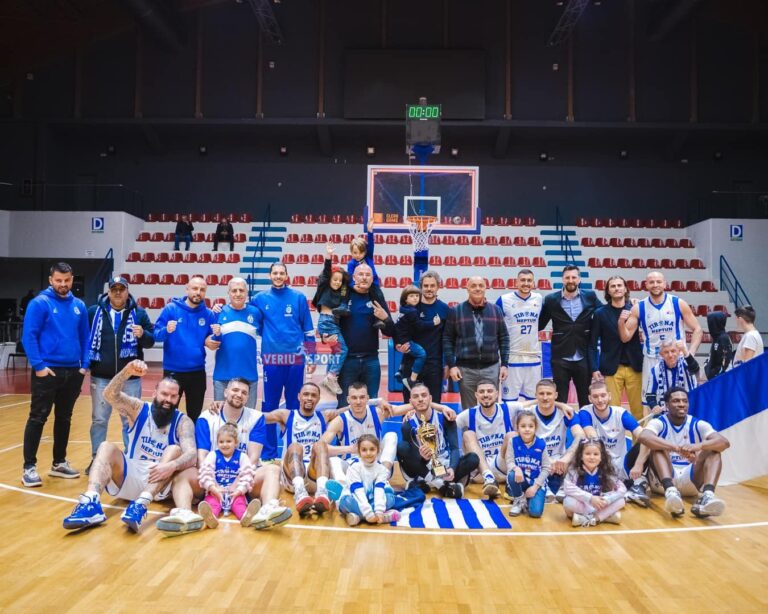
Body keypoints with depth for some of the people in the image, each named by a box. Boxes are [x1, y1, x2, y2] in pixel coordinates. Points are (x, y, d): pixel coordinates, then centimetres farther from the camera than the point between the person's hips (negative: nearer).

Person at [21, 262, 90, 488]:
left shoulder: (79, 306, 8)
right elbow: (28, 336, -10)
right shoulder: (40, 303, -7)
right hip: (47, 371, -5)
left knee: (64, 418, 14)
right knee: (38, 418, -3)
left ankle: (59, 463, 25)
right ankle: (29, 467, 5)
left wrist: (84, 365, 5)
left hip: (72, 372, 5)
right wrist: (38, 365, -15)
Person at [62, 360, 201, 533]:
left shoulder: (183, 422, -6)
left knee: (175, 450, -28)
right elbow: (110, 394, -18)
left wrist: (172, 465, -44)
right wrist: (127, 372, -35)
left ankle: (141, 504, -47)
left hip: (160, 486, -2)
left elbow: (191, 455, -22)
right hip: (128, 478, 2)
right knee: (107, 447, -21)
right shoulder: (139, 409, 0)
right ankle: (91, 503, -44)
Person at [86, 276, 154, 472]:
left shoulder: (139, 313, 1)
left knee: (131, 420, 9)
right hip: (101, 377, 0)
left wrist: (143, 335, -22)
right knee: (99, 420, 11)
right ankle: (96, 459, 24)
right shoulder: (94, 311, 1)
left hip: (130, 377, 0)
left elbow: (151, 341, -1)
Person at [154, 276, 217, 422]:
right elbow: (156, 334, -7)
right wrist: (166, 331, -28)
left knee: (195, 415, 13)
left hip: (197, 373, 2)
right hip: (173, 371, -2)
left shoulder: (209, 314, 1)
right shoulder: (171, 309, -5)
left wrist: (211, 341, -15)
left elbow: (214, 341, 7)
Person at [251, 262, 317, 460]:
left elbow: (308, 330, 4)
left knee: (294, 405, 8)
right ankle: (269, 453, 15)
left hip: (295, 358, 0)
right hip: (271, 359, 0)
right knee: (269, 406, 5)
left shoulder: (298, 298, 3)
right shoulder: (260, 299, 4)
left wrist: (311, 357, 2)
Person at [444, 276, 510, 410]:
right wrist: (451, 365, -6)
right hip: (466, 369, -1)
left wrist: (504, 364, 2)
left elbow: (504, 338, 8)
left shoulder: (495, 310, 6)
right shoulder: (456, 311, 0)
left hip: (491, 368, 2)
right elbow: (447, 339, 0)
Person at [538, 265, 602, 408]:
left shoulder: (590, 296, 2)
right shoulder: (551, 299, -1)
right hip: (560, 359, -1)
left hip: (584, 358, 1)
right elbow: (540, 324, 4)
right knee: (560, 400, 7)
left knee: (586, 399, 12)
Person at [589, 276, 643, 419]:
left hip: (634, 368, 1)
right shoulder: (600, 313, 2)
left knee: (639, 410, 5)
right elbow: (593, 344, 2)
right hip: (611, 369, -1)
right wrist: (594, 369, -6)